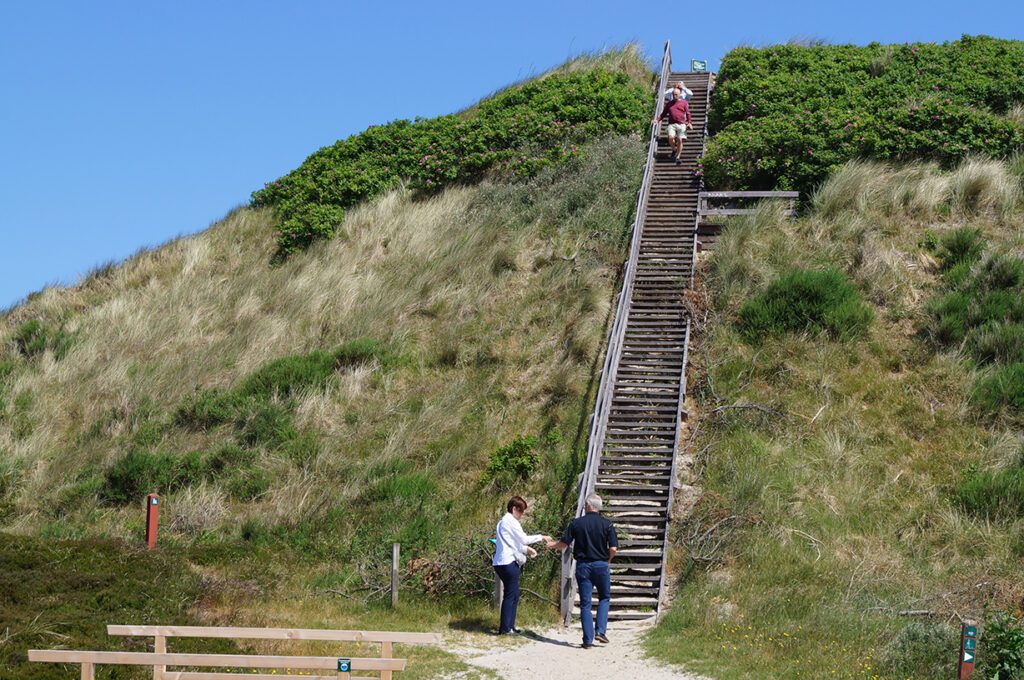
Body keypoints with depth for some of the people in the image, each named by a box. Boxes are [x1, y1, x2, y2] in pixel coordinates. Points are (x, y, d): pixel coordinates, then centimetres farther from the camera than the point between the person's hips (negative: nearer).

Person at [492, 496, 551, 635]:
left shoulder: (504, 521, 21)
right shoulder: (511, 521, -10)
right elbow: (524, 539, -12)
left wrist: (526, 549, 13)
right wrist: (541, 537, -2)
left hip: (501, 563, 10)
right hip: (509, 562, -10)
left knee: (513, 595, 13)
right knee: (511, 595, -6)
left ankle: (509, 626, 15)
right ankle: (505, 628, -5)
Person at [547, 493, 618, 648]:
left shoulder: (576, 523, -2)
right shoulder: (607, 524, -5)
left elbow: (563, 544, 1)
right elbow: (613, 549, -10)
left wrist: (551, 544, 22)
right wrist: (607, 559, 11)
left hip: (583, 566, 1)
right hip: (601, 565, -1)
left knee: (585, 603, 6)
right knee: (604, 598, 19)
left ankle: (588, 640, 3)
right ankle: (600, 631, 3)